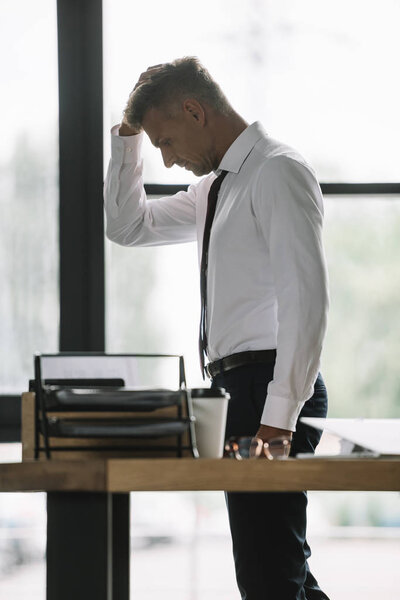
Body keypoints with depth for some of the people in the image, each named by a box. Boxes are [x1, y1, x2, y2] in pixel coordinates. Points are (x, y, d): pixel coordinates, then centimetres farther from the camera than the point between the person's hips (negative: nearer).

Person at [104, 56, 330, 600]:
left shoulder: (278, 172, -9)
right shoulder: (215, 189, 21)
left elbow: (306, 296, -19)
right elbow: (128, 226, 30)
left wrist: (279, 413, -24)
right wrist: (128, 135, 17)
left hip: (267, 385, -10)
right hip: (241, 388, 10)